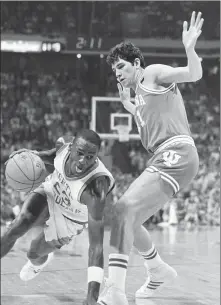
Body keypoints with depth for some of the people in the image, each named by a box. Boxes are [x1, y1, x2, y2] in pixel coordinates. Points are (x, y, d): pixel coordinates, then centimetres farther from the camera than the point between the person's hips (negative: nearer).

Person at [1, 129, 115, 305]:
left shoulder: (95, 190, -43)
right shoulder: (64, 146, -29)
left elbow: (97, 246, -45)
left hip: (69, 220, -2)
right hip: (51, 191, 3)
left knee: (34, 253, 14)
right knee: (19, 226, -25)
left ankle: (39, 262, 54)